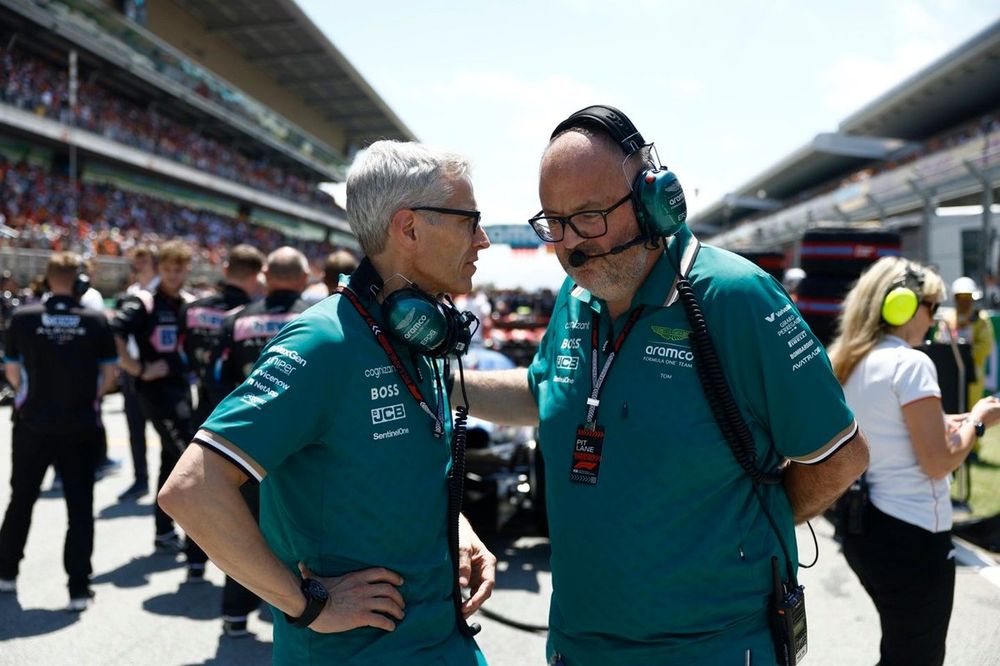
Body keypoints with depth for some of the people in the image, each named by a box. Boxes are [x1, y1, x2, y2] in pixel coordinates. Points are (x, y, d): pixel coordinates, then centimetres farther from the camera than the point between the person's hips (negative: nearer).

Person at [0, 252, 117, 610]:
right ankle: (79, 588, 6)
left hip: (33, 426, 1)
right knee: (80, 507, 6)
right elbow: (109, 375, -4)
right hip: (81, 428, -1)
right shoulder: (96, 321, -8)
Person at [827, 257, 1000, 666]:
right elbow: (938, 463, -17)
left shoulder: (846, 365, 8)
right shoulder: (911, 364, -17)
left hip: (862, 527, 8)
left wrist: (941, 425, 16)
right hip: (911, 536, -8)